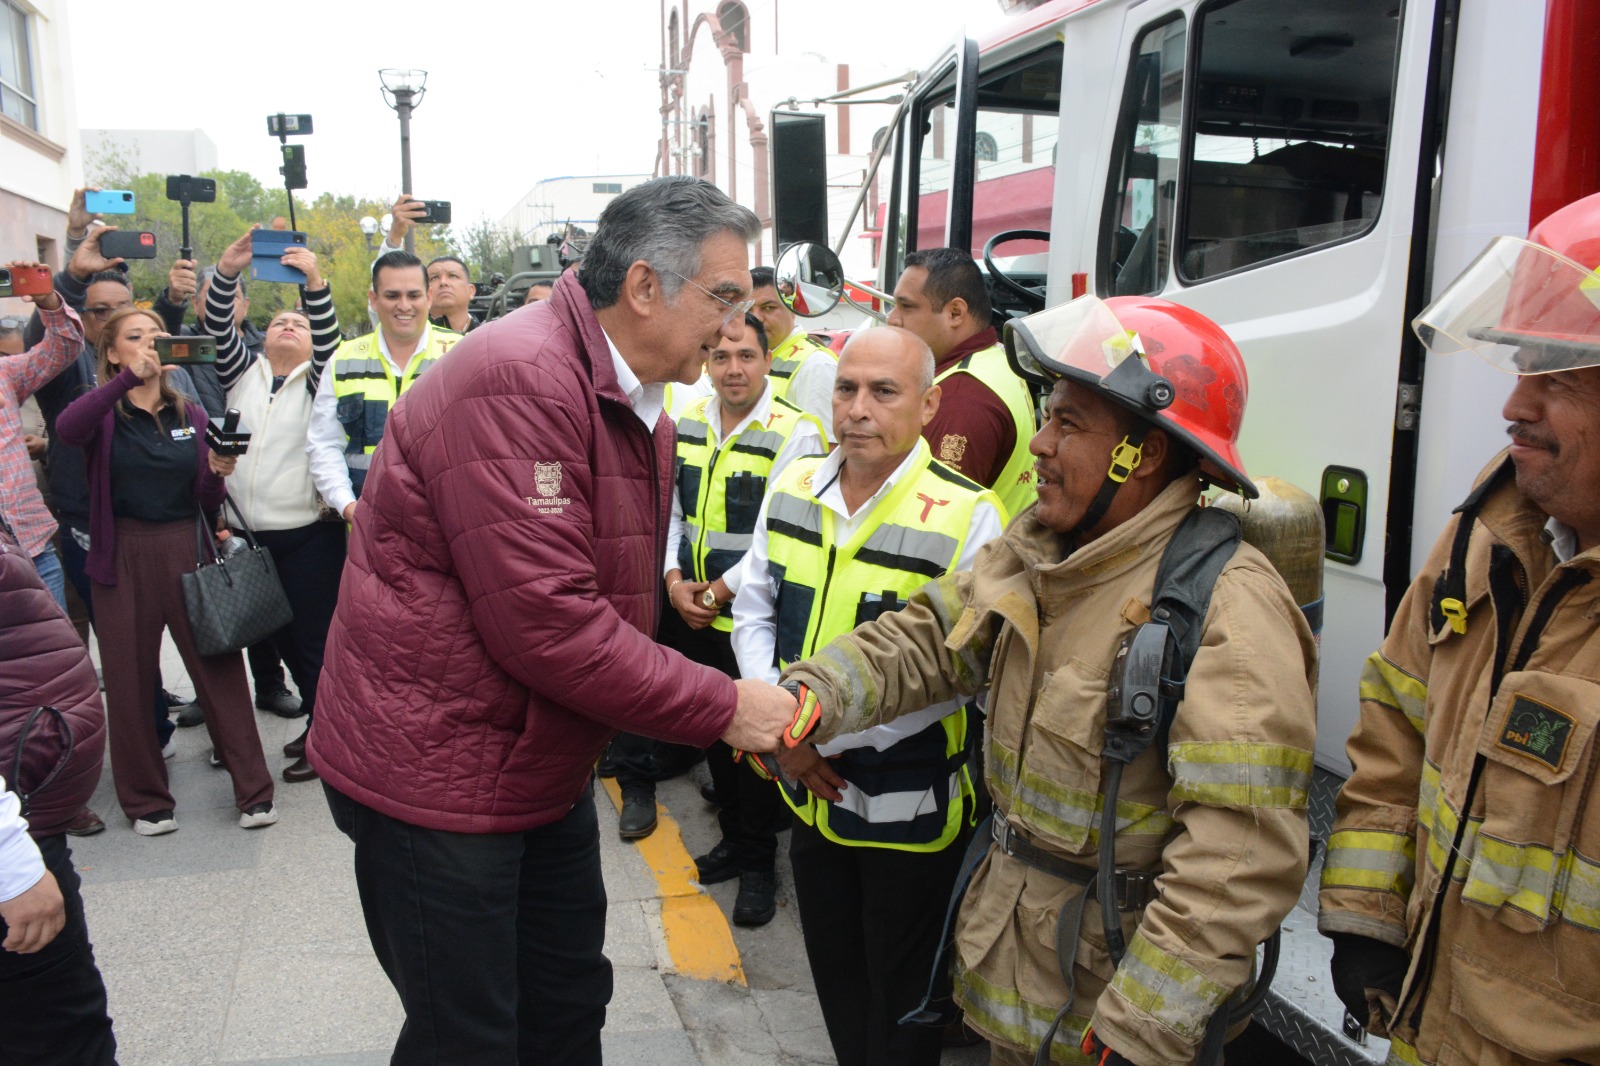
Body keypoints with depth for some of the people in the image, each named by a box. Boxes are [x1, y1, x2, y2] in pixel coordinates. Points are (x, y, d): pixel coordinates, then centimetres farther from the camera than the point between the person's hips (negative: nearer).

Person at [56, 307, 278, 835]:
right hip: (124, 557, -1)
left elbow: (208, 503, 10)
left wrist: (217, 474, -11)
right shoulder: (105, 414, 1)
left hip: (188, 549, 1)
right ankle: (146, 799, 23)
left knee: (220, 668, -1)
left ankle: (253, 790, 9)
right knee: (130, 681, 7)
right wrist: (128, 378, -33)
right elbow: (67, 428, -25)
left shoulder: (191, 415, 9)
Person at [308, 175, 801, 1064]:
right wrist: (722, 708, -22)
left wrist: (759, 712, -2)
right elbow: (546, 623, -30)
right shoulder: (519, 382, -25)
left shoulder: (638, 407, 8)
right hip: (436, 776, -9)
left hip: (547, 771, 9)